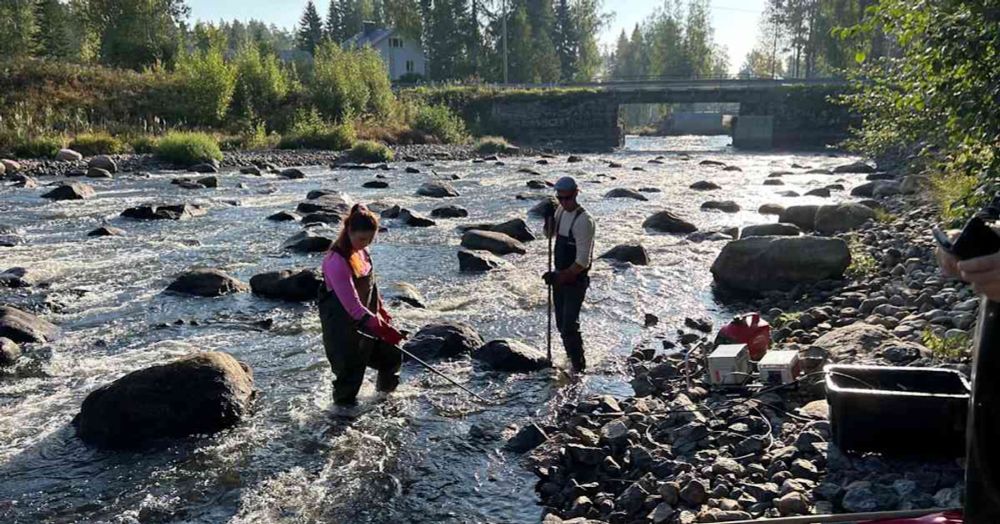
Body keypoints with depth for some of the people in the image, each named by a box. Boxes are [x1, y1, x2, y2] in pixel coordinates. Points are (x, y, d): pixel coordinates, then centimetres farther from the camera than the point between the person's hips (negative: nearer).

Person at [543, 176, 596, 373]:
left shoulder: (584, 221, -21)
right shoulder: (560, 210, 4)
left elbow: (582, 261, -23)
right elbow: (549, 234, 20)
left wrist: (561, 276, -27)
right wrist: (548, 219, 0)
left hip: (576, 280, -8)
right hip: (560, 277, 8)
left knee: (570, 326, -12)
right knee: (561, 325, 13)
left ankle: (579, 368, 0)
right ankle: (573, 361, 27)